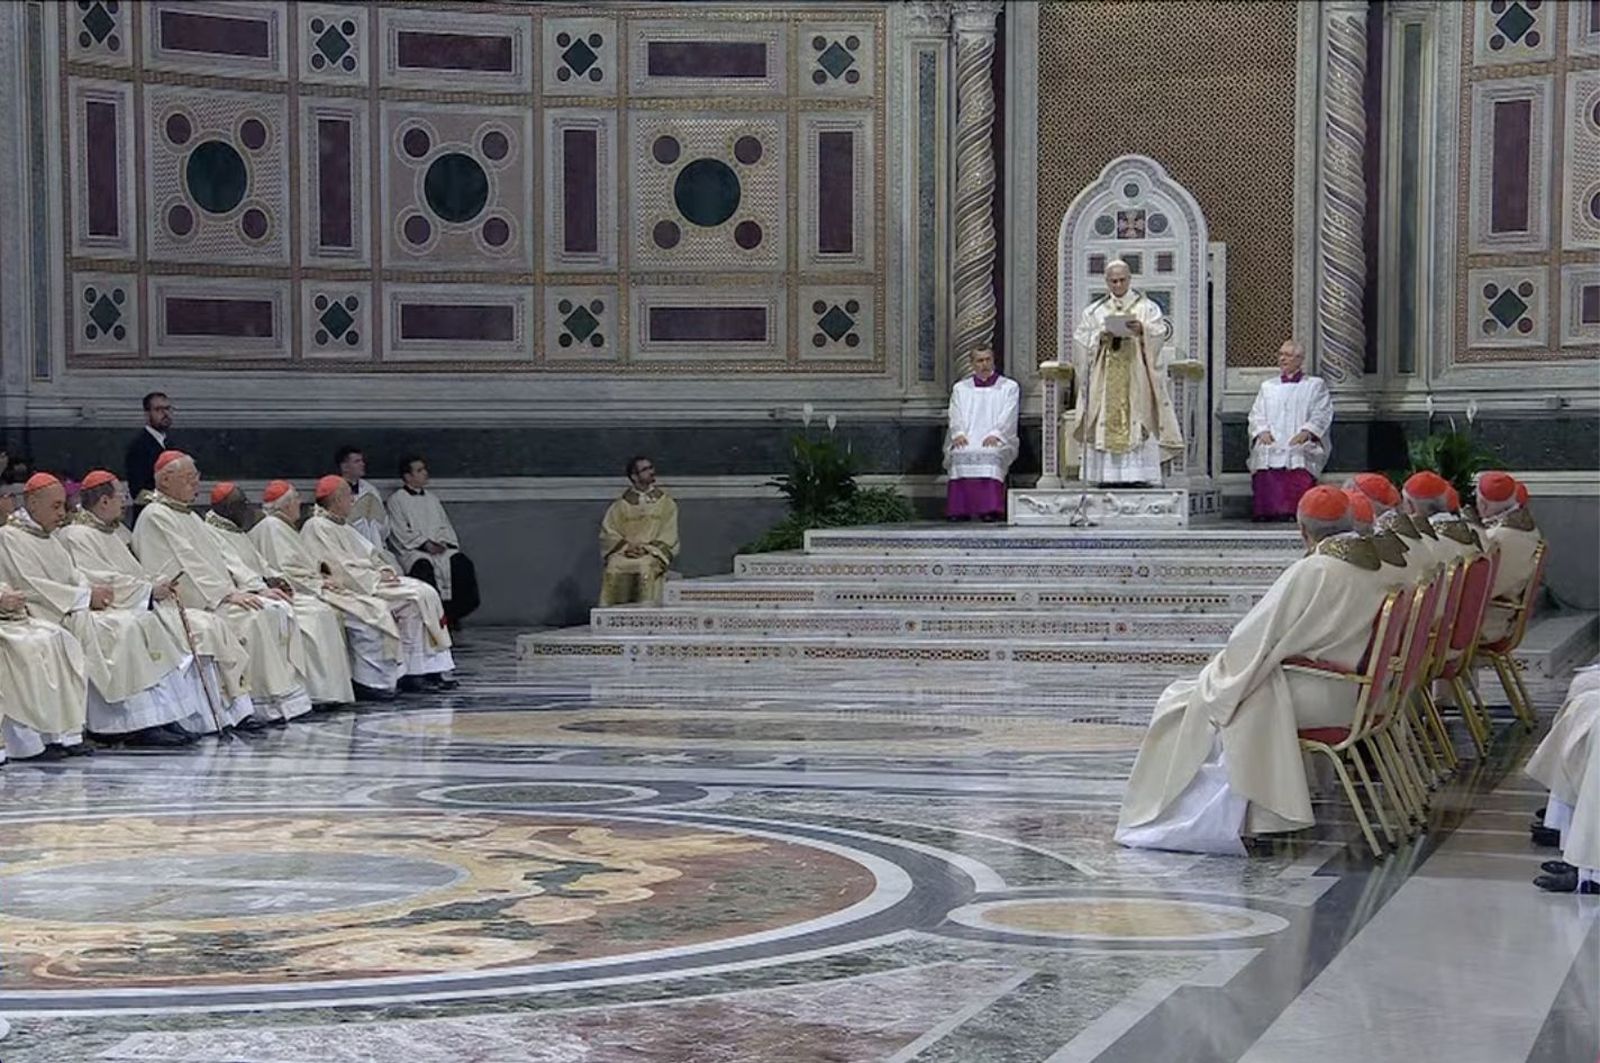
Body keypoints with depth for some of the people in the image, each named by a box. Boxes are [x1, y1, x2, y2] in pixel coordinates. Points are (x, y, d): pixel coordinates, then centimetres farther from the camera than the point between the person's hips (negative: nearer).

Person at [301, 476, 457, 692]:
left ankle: (433, 668, -11)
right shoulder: (316, 527, -9)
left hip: (369, 579, 10)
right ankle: (410, 672, -18)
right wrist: (375, 578, -14)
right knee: (415, 598, -23)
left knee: (427, 593, -8)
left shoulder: (342, 526, 22)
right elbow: (339, 567, -17)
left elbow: (368, 553, 22)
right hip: (352, 589, -10)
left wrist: (384, 569, 1)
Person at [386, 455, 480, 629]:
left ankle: (453, 614, -16)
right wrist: (425, 544, -14)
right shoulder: (396, 500, 8)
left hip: (440, 548, 5)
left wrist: (442, 542, -3)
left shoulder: (433, 499, 27)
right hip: (412, 549, -5)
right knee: (423, 568, -38)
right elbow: (400, 531, -2)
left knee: (462, 564, -24)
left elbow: (445, 526, 20)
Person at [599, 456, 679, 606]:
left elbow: (668, 537, 4)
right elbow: (608, 534, 7)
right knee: (612, 568, -32)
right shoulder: (620, 506, 15)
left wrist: (647, 548, -11)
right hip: (623, 554, 1)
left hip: (652, 554, -1)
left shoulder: (666, 503, 13)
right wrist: (626, 547, -11)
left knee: (647, 567, -36)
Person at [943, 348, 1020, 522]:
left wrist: (995, 434, -16)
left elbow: (1008, 418, 3)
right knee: (959, 454, -35)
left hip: (997, 441, -1)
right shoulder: (960, 388, 24)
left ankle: (991, 510, -46)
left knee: (990, 455, -38)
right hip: (965, 440, 2)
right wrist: (958, 434, -11)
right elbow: (955, 417, 12)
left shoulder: (1009, 387, 17)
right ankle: (960, 511, -42)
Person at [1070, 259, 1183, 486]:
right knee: (1105, 423, -6)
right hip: (1104, 379, 2)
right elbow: (1080, 340, 7)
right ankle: (1106, 476, -7)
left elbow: (1162, 331, -6)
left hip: (1135, 377, -2)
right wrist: (1100, 337, -11)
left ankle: (1138, 475, -12)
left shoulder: (1147, 307, 9)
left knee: (1138, 423, -10)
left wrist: (1142, 329, -25)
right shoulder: (1093, 311, 15)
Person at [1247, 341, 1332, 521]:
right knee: (1264, 453, -33)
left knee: (1298, 455, -37)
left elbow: (1322, 414, 6)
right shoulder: (1267, 386, 28)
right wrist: (1263, 431, -3)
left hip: (1302, 442, -2)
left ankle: (1295, 511, -42)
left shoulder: (1315, 385, 18)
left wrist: (1306, 432, -12)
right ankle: (1266, 512, -39)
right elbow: (1256, 415, 19)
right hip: (1271, 441, 2)